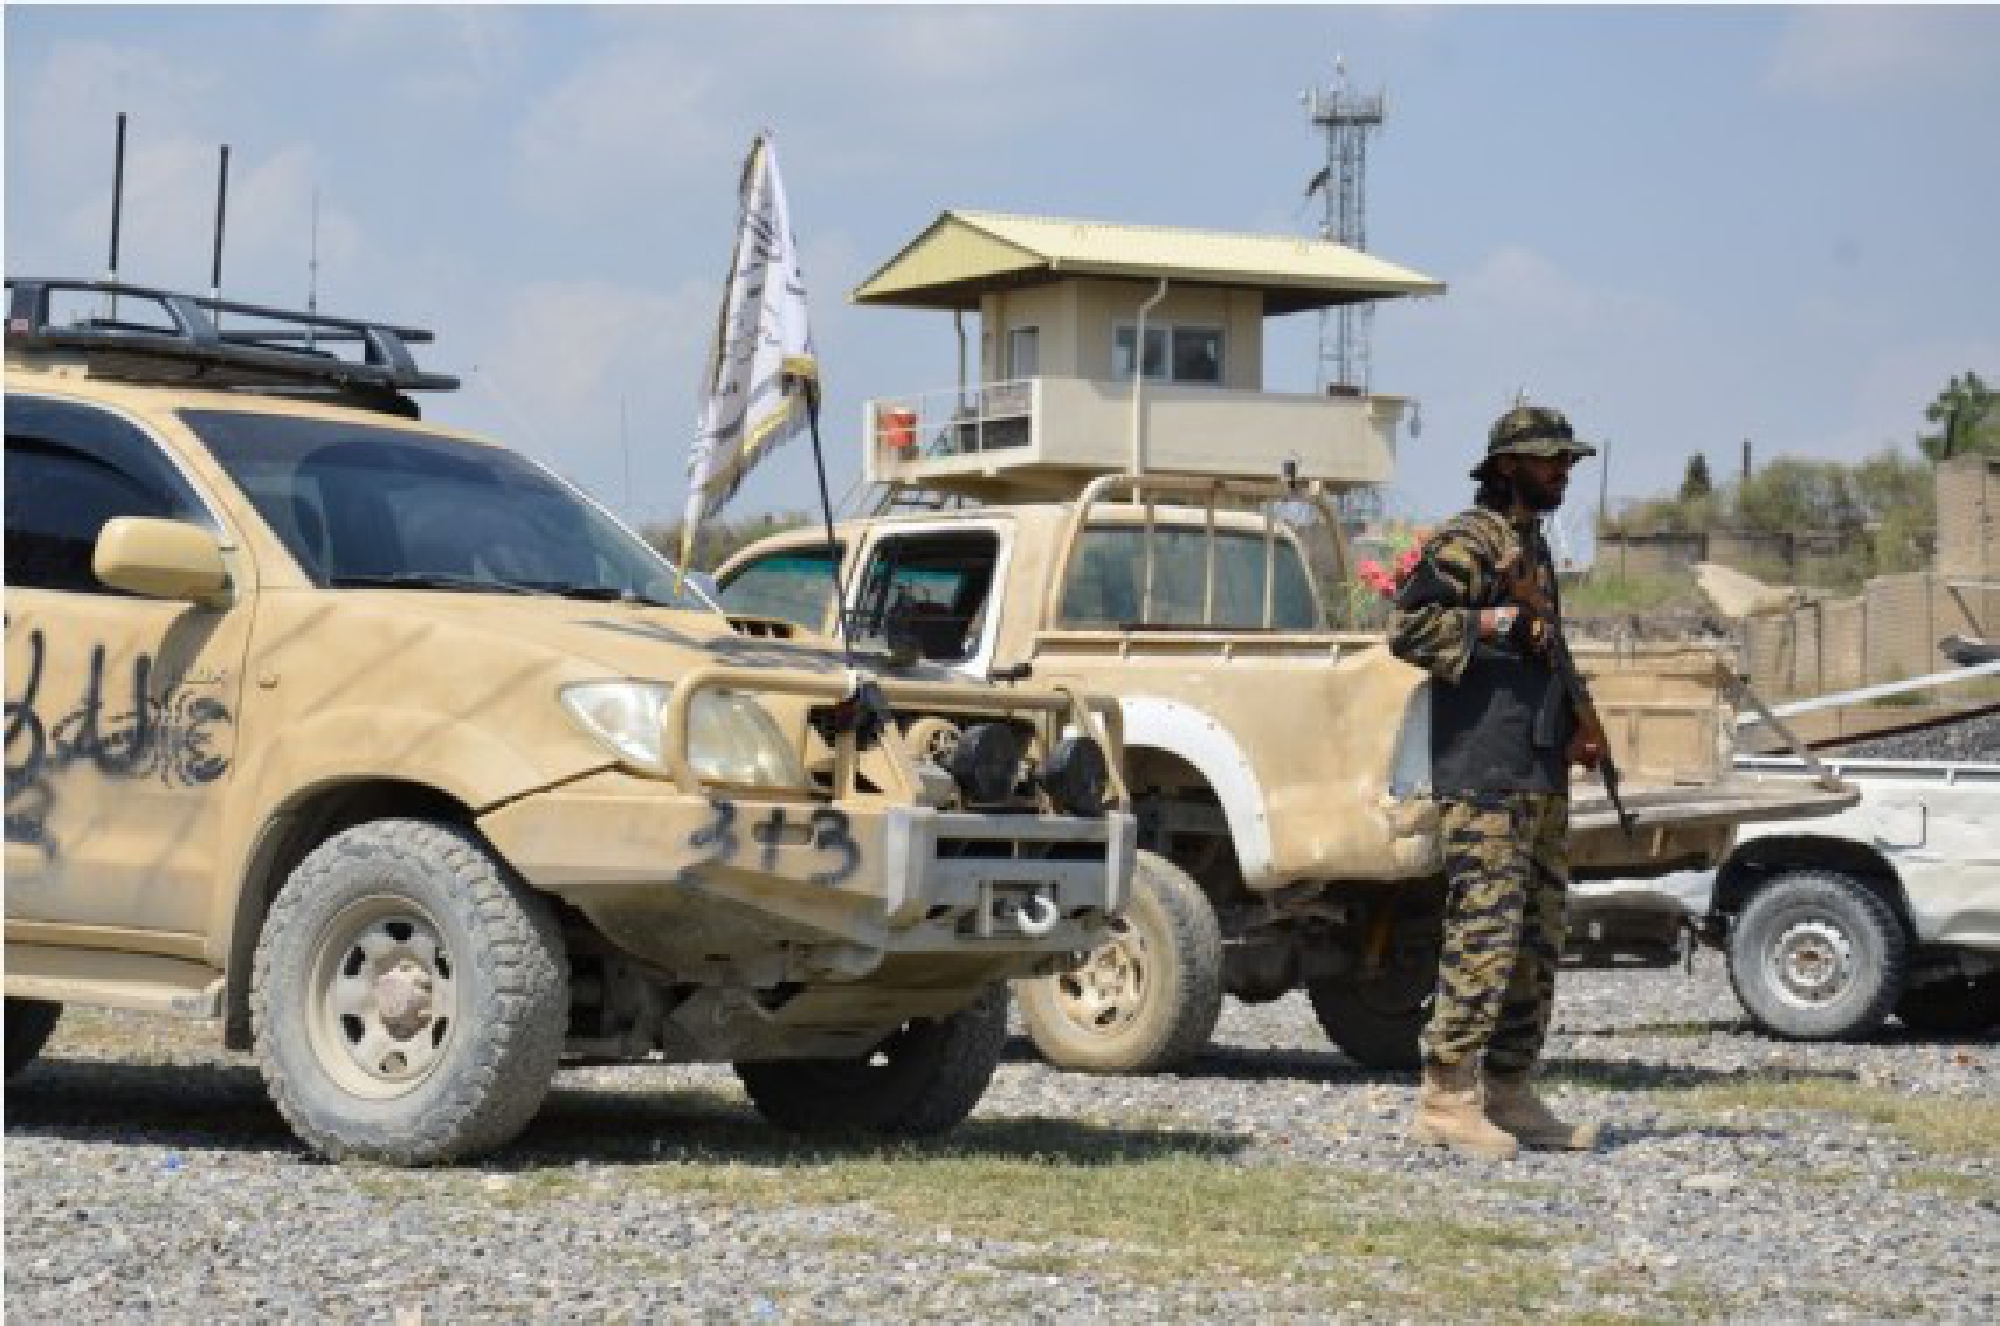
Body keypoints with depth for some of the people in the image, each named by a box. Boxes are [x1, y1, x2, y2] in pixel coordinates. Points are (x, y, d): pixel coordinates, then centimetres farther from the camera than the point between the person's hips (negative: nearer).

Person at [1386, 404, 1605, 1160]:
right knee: (1486, 929, -13)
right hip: (1483, 776, -10)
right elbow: (1407, 627, -17)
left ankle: (1509, 1095, 15)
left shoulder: (1533, 546, 21)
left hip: (1540, 774, 10)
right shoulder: (1468, 540, -7)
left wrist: (1574, 730, 18)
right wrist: (1496, 624, -20)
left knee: (1538, 938, 10)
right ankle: (1445, 1098, -10)